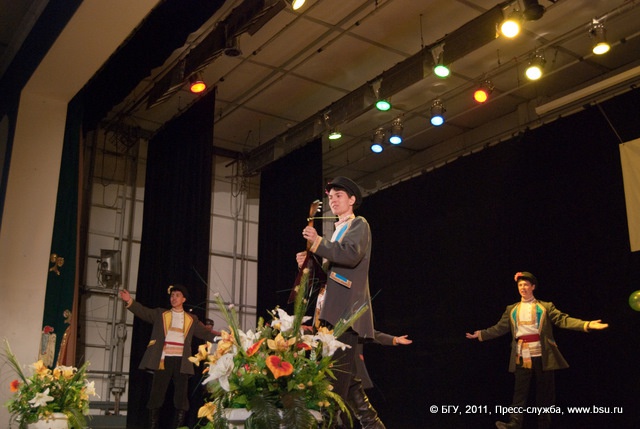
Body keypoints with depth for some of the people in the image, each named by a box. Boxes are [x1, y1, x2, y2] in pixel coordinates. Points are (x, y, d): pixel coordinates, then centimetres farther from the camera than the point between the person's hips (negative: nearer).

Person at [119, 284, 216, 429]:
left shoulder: (191, 319, 14)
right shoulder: (160, 314, 12)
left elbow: (206, 333, 15)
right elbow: (143, 312, -1)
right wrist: (130, 301, -18)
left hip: (181, 361, 1)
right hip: (163, 360, -1)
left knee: (181, 397, -1)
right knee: (156, 394, 0)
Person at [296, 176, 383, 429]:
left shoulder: (359, 224, 1)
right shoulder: (338, 231, 26)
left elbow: (352, 254, -19)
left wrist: (318, 243, -28)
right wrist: (309, 265, 7)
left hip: (346, 311, -9)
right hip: (334, 311, 9)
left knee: (334, 375, -15)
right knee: (346, 375, 11)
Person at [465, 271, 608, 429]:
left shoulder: (546, 307, 5)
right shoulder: (511, 309, 14)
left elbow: (563, 319, -5)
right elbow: (499, 328, 15)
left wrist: (586, 324, -18)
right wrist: (481, 334, 11)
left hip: (542, 356, -2)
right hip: (522, 357, 2)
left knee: (544, 392, 4)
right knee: (520, 391, -5)